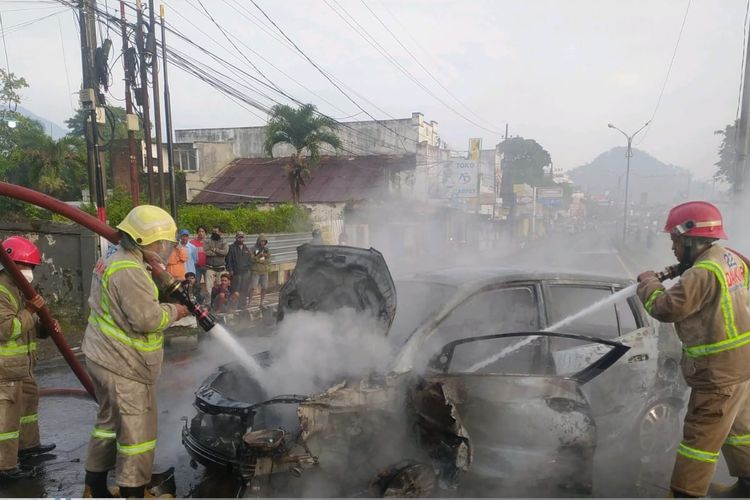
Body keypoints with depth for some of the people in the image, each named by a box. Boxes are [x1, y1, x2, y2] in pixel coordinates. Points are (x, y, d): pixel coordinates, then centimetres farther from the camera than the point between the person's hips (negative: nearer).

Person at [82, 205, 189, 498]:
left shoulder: (112, 262, 12)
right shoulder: (129, 271, -22)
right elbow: (147, 318, -27)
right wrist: (173, 311, -9)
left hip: (106, 359, 11)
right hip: (123, 365, -11)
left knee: (110, 422, 23)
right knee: (137, 430, 1)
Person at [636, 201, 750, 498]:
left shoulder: (702, 273, -25)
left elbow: (666, 308, -27)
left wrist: (648, 282, -8)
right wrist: (679, 273, 8)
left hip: (719, 369, -10)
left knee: (700, 436, -2)